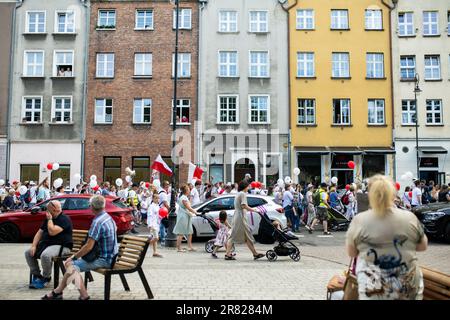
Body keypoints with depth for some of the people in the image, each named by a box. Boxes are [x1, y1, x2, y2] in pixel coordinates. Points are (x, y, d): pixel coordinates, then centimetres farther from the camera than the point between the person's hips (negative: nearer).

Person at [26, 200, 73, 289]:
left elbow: (52, 232, -26)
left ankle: (46, 278, -10)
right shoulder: (48, 219, 15)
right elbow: (39, 232, 13)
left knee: (45, 255, -34)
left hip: (61, 246, -10)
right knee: (28, 253, 2)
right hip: (46, 244, 10)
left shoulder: (64, 219, -15)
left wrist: (49, 219, -13)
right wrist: (33, 246, 0)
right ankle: (36, 275, 9)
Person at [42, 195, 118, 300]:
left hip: (103, 260, -9)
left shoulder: (97, 222, -21)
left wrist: (73, 257, -8)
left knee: (71, 265, -6)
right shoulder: (109, 217, 8)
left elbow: (89, 246, -23)